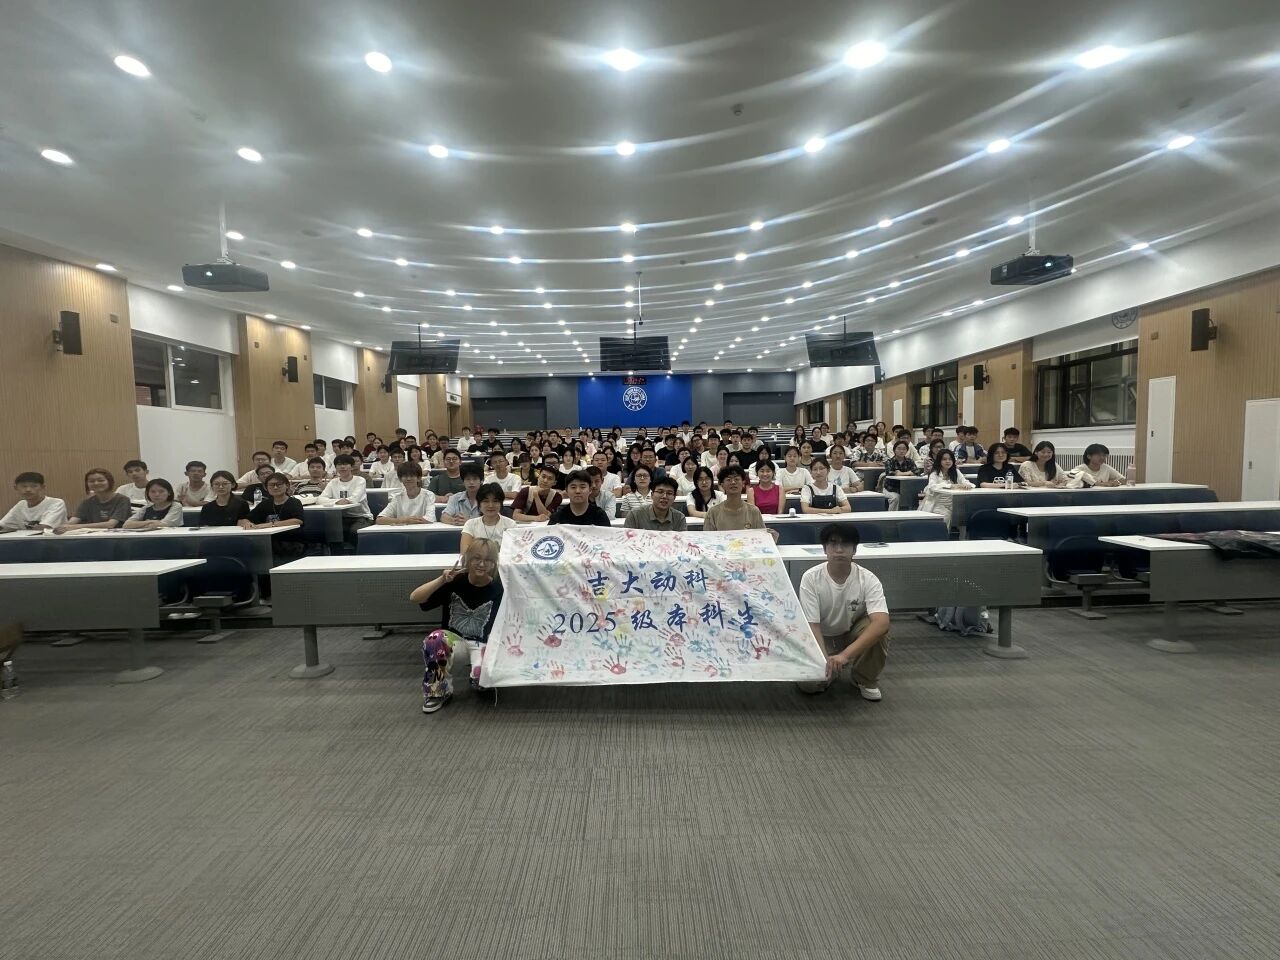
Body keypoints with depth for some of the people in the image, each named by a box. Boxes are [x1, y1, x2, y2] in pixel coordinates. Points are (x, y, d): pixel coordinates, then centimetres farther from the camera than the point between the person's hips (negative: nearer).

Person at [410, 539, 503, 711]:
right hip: (452, 638, 1)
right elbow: (414, 598, -12)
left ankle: (482, 682, 11)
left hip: (481, 643, -1)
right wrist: (442, 580, -23)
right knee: (434, 639, -33)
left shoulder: (498, 590, -9)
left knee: (482, 678, -30)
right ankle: (439, 691, -9)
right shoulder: (455, 581, -8)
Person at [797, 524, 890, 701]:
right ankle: (832, 670, 12)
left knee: (878, 628, -33)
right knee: (808, 683, -24)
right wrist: (826, 660, -40)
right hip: (823, 638, 0)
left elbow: (881, 622, -38)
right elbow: (812, 625, -22)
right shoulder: (811, 578, -22)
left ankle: (866, 679, -4)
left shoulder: (868, 579, -23)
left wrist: (845, 654, -50)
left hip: (854, 634, 1)